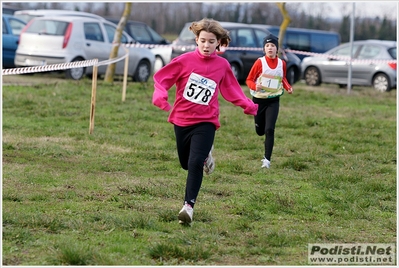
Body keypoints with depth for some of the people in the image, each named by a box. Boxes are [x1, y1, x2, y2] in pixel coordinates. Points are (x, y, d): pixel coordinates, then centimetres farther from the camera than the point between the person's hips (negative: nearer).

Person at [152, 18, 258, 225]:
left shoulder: (222, 65, -2)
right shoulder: (185, 60, -7)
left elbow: (231, 89, 9)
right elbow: (161, 77, -3)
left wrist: (247, 105, -5)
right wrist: (160, 95, -22)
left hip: (206, 122, -2)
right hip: (181, 120, 2)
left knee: (195, 163, -18)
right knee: (186, 163, 16)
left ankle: (189, 205, -16)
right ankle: (205, 154, 50)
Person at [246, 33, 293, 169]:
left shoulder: (282, 63, -2)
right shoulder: (260, 62, -11)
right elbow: (249, 80, -6)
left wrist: (288, 87, -1)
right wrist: (255, 86, -27)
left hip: (273, 101, 0)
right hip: (259, 99, 0)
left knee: (269, 130, -13)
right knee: (260, 131, 11)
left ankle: (267, 159, -9)